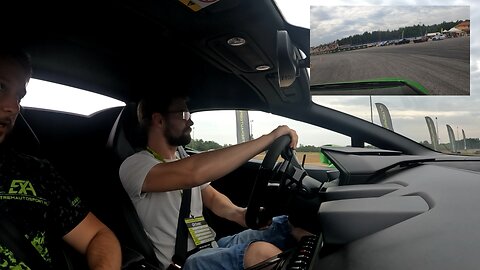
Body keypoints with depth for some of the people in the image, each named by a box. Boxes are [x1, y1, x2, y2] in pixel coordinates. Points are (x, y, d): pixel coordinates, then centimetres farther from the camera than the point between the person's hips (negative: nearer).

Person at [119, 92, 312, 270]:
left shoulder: (182, 161, 15)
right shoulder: (134, 166, -14)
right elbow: (194, 173, -33)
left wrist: (238, 214, -10)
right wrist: (270, 137, -31)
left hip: (213, 246, 8)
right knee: (261, 252, -34)